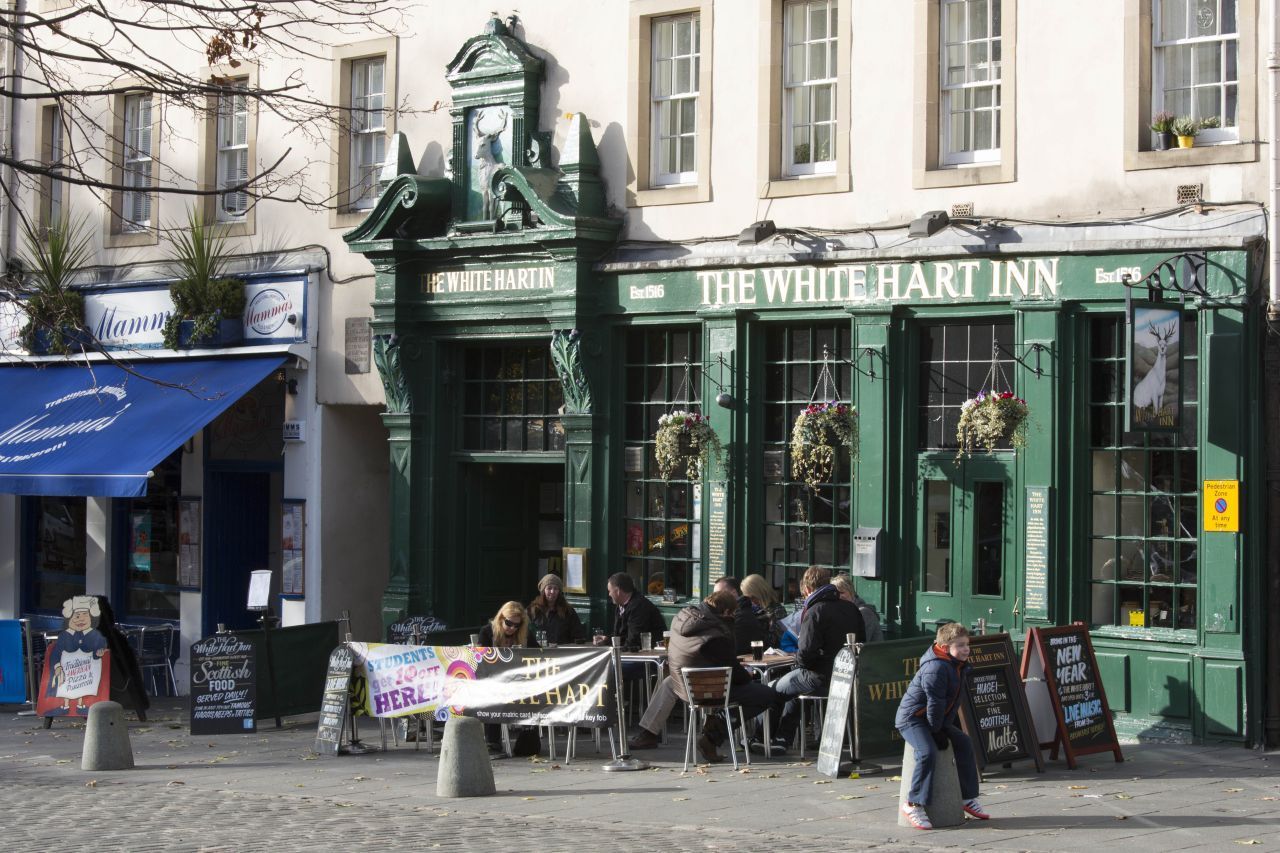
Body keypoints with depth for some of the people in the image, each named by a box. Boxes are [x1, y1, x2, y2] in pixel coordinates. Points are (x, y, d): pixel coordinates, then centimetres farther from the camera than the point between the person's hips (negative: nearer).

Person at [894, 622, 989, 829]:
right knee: (928, 752, -28)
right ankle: (914, 805, -23)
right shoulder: (936, 668, -26)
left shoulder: (959, 666, 6)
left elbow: (952, 702, 11)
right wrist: (937, 731, -17)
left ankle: (968, 798, 19)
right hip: (912, 718, -10)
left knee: (963, 743, 10)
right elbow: (935, 703, -24)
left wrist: (945, 727, 3)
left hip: (933, 719, 10)